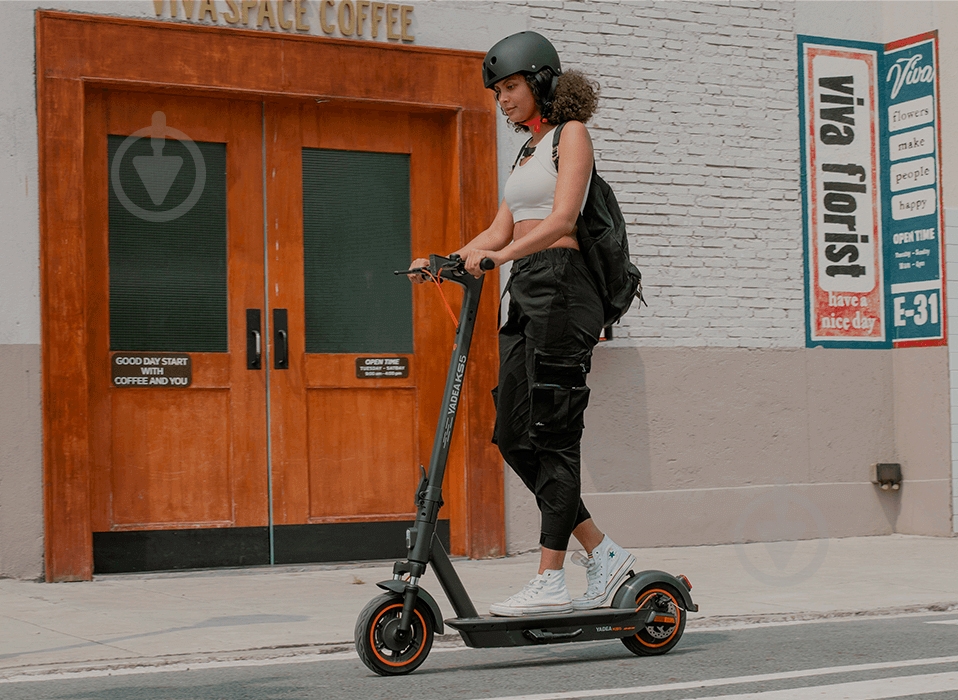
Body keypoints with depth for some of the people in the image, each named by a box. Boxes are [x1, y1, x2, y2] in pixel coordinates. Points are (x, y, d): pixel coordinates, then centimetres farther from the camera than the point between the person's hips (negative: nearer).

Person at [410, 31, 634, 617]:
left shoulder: (572, 134, -1)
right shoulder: (528, 152, 24)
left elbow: (562, 219, -15)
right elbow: (502, 231, 19)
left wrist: (501, 256, -26)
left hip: (560, 286, -9)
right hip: (525, 292, 9)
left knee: (553, 435, -9)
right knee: (514, 436, 4)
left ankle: (551, 580, -6)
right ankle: (603, 553, 11)